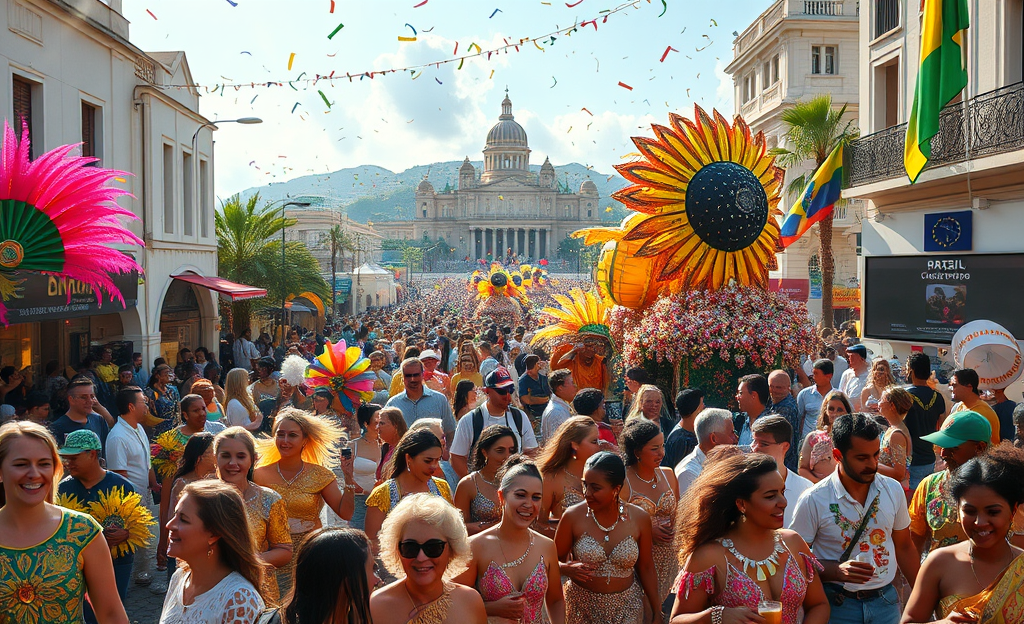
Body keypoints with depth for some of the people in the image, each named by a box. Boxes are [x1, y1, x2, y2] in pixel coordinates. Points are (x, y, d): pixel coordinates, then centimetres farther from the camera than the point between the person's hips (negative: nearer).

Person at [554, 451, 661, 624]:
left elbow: (646, 568, 1)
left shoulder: (639, 518, -10)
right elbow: (557, 561, -3)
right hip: (581, 605, 0)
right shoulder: (573, 516, -14)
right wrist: (568, 569, -25)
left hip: (626, 606, 1)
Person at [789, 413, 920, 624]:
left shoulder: (893, 490, -2)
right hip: (838, 605, -3)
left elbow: (904, 547, 9)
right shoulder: (813, 500, -16)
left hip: (886, 600, 3)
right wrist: (837, 571, -25)